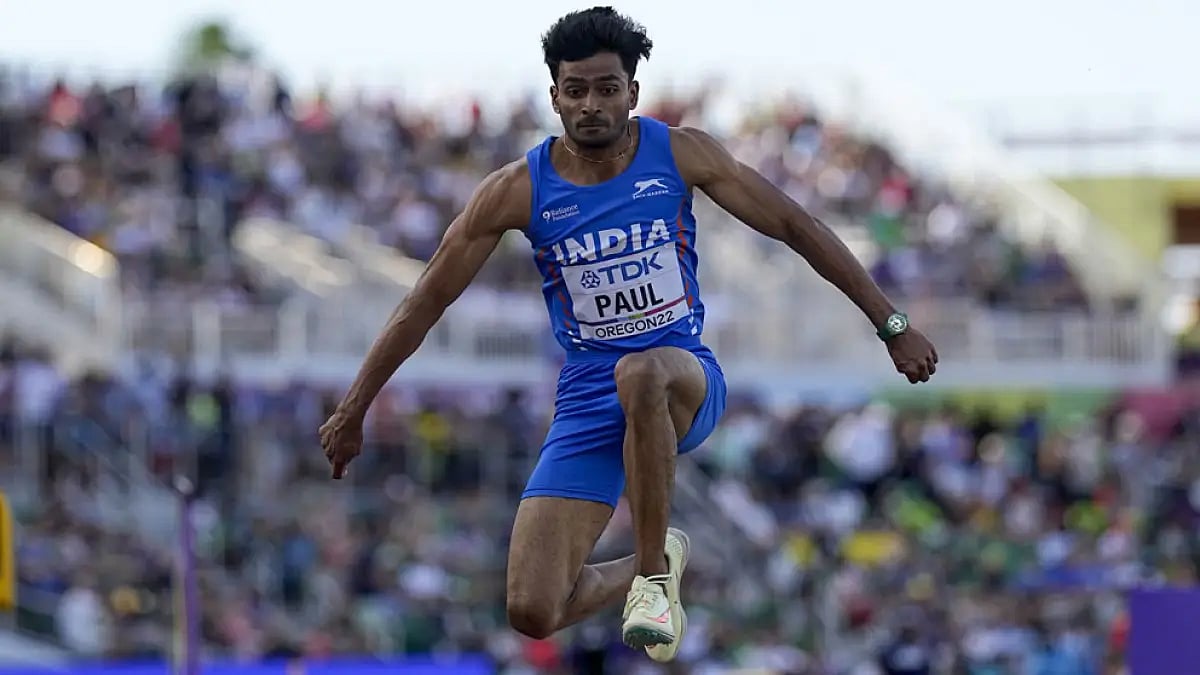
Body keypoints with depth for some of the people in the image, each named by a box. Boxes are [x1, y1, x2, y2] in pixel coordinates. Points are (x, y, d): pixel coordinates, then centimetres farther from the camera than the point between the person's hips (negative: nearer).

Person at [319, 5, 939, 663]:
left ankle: (654, 572, -22)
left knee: (641, 373, -42)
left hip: (686, 383, -1)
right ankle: (653, 565, 23)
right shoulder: (519, 189, -6)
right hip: (587, 404, 2)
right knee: (532, 612, -12)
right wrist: (353, 410, 2)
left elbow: (796, 226, 0)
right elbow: (430, 297, 1)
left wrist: (893, 325, -1)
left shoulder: (680, 155, -5)